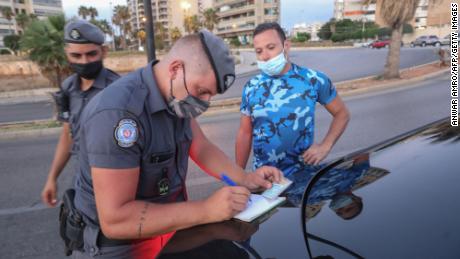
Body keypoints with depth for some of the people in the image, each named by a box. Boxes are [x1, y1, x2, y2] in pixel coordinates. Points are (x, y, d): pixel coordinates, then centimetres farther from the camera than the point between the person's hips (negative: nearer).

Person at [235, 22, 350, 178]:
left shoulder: (313, 80, -9)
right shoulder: (251, 88, -3)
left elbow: (341, 113, 2)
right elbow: (245, 134, 2)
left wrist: (325, 146, -11)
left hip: (302, 174, -2)